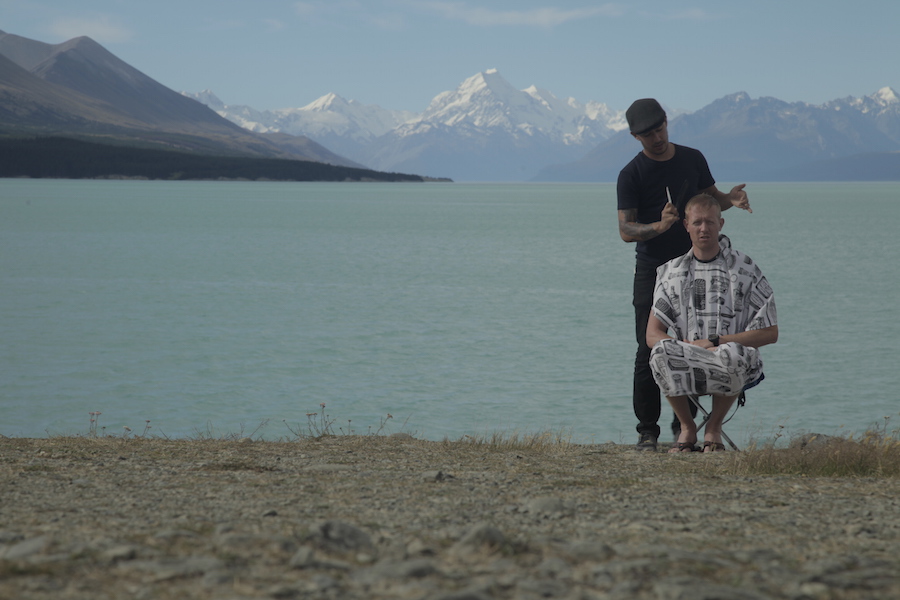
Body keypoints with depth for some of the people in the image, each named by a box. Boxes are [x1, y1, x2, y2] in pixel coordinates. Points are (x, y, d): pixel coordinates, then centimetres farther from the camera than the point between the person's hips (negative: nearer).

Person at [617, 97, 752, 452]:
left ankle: (684, 427, 11)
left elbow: (710, 197, 19)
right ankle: (647, 430, -1)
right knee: (650, 350, -7)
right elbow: (625, 230, -11)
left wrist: (730, 199, -4)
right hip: (652, 271, -3)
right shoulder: (631, 175, -5)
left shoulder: (692, 159, 8)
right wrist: (657, 226, -31)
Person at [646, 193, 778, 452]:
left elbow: (769, 333, 1)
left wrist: (716, 342, -8)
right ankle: (687, 427, -8)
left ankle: (714, 427, -10)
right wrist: (689, 347, -13)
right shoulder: (672, 271, 13)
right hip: (686, 370, 1)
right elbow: (652, 335, 7)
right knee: (661, 352, -33)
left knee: (732, 354, -38)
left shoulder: (745, 269, 5)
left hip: (736, 365, -1)